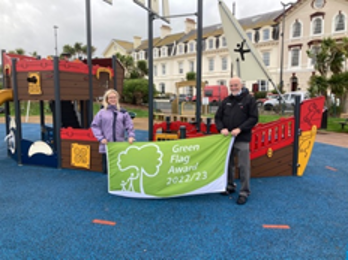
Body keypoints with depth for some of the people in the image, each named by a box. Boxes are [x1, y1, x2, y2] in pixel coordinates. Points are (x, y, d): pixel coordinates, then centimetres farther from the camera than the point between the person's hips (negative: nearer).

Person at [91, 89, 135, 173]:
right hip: (106, 146, 0)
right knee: (107, 168, 6)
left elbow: (129, 126, 6)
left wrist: (131, 136, -10)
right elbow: (94, 126, 4)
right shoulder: (102, 112, 3)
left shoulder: (123, 112, 5)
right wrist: (101, 138, -5)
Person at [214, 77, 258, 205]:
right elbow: (218, 117, 12)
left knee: (243, 166, -2)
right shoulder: (226, 101, 11)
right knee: (228, 163, 14)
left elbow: (254, 118, -7)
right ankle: (230, 186, 31)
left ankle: (244, 192, 9)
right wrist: (222, 128, -8)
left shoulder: (249, 99, -1)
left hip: (242, 139, -4)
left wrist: (240, 129, -17)